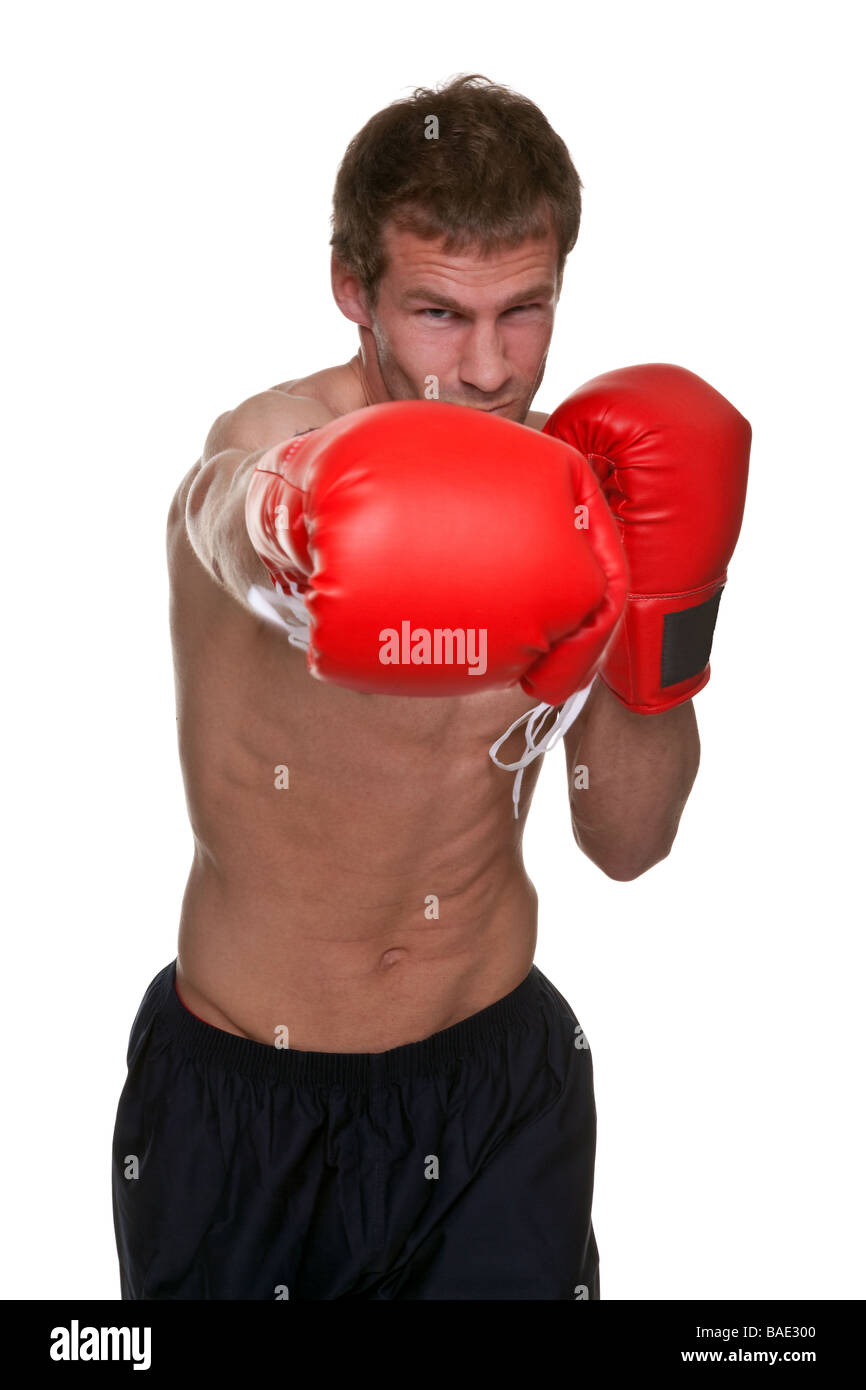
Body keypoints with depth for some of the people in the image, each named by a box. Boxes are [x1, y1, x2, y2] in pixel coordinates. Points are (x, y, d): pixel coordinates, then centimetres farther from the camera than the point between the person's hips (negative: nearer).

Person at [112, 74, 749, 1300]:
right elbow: (241, 516, -49)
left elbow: (626, 841, 0)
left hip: (504, 1069, 4)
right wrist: (297, 541, -72)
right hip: (249, 1100, -3)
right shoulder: (268, 448, -20)